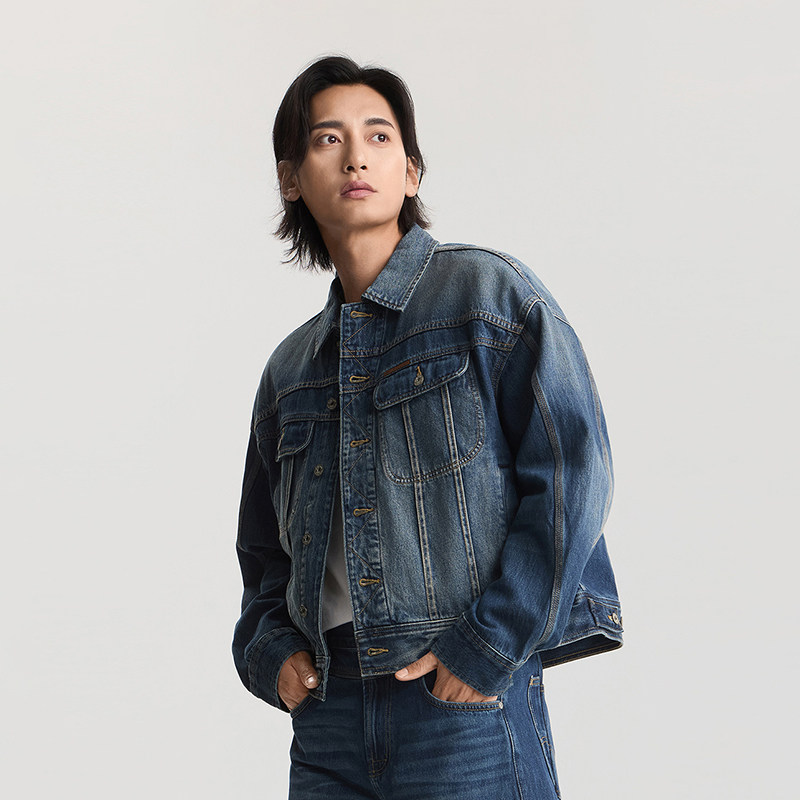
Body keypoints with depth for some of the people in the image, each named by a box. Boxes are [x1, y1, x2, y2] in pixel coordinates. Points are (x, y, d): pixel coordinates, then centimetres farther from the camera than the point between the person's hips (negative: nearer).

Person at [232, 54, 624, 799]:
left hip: (466, 695, -4)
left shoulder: (489, 292, 0)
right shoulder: (289, 368, 15)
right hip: (327, 711, 5)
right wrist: (269, 648, 3)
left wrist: (492, 641, -13)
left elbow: (572, 472, -7)